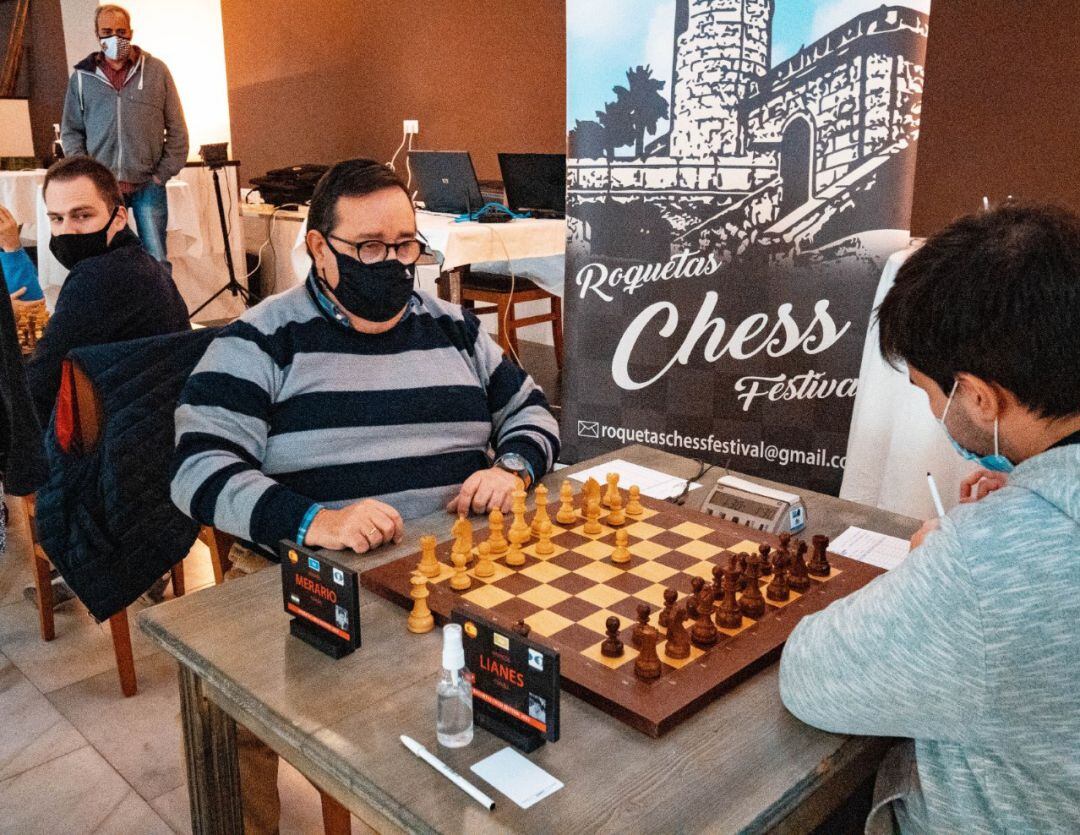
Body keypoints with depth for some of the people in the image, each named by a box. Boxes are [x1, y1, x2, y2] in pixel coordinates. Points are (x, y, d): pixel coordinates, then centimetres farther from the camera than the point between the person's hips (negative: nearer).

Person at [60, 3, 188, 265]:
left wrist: (163, 174, -1)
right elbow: (71, 132, 12)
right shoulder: (81, 77, 8)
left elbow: (176, 129, 5)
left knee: (156, 262, 1)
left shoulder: (156, 70, 5)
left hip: (148, 186, -1)